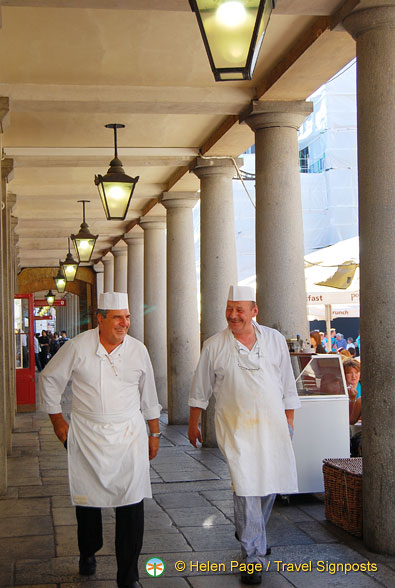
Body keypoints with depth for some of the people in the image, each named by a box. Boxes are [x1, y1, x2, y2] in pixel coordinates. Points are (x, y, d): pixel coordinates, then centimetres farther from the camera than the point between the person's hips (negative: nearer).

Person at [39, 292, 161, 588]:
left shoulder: (138, 349, 1)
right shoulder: (78, 347, -6)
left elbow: (148, 394, 13)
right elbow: (50, 378, 7)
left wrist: (154, 433, 16)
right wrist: (57, 420, 7)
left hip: (129, 435, 0)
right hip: (87, 436, 0)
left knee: (131, 505, -6)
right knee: (87, 500, 12)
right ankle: (88, 553, 39)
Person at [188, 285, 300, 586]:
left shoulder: (275, 340, 4)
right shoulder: (214, 346, -1)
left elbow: (287, 384, 11)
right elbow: (201, 389, 9)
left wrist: (289, 421, 10)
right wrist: (193, 423, 14)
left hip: (272, 425, 3)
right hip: (236, 428, -3)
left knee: (270, 484, 10)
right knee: (246, 488, -11)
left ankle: (251, 534, 38)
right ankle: (253, 556, -1)